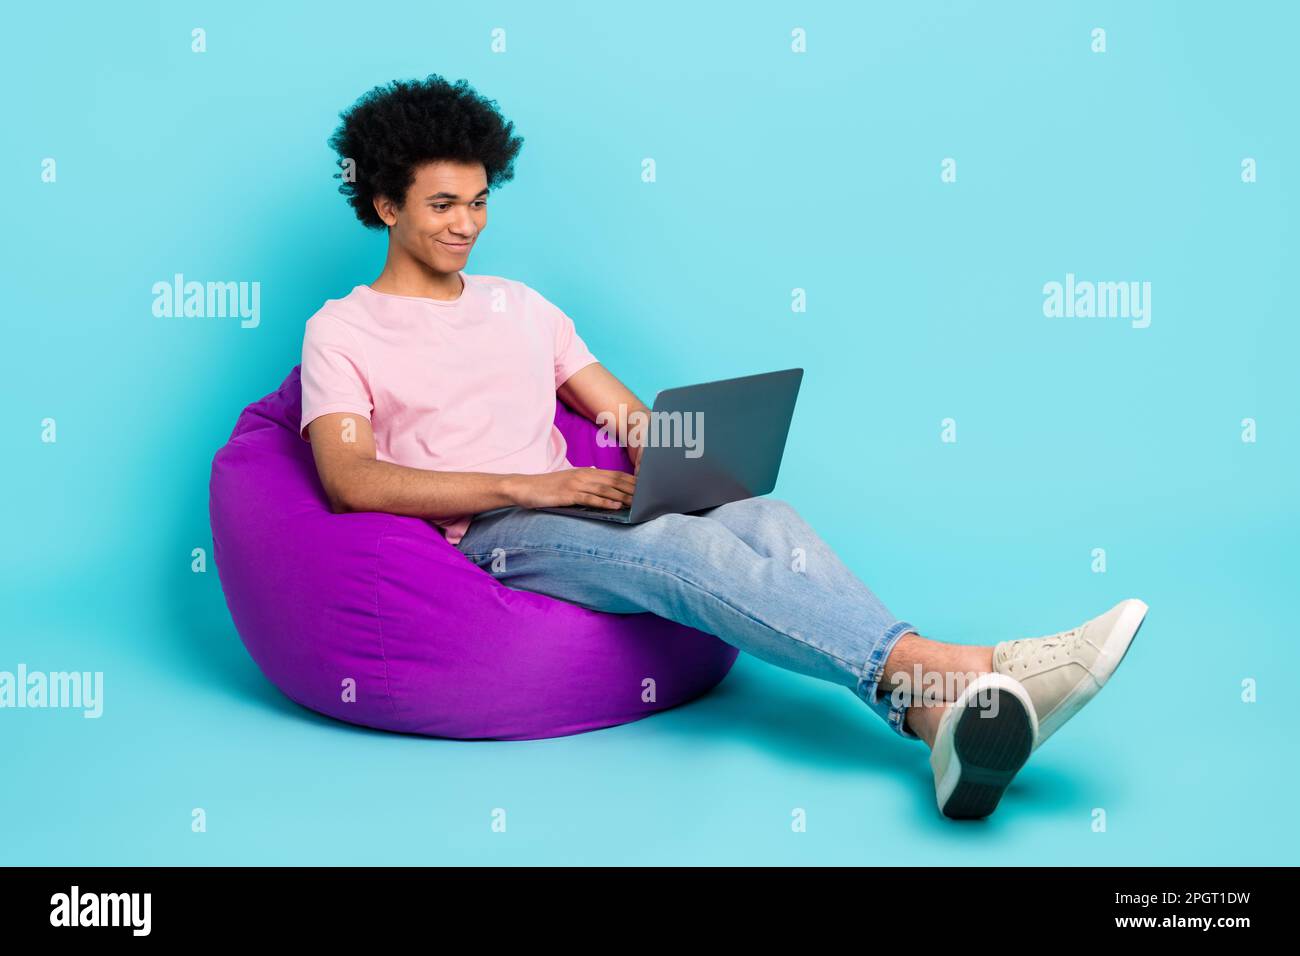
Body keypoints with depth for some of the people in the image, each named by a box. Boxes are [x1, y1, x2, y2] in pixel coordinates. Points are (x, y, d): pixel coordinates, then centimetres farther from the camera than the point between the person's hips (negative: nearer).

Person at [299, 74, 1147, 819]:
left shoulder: (519, 306, 23)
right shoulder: (342, 331, 7)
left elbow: (630, 417, 20)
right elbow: (353, 482, -10)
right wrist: (528, 486, -17)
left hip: (570, 512, 5)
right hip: (481, 542, -5)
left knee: (766, 518, -26)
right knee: (675, 548, -35)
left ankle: (937, 714, -47)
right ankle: (940, 669, -49)